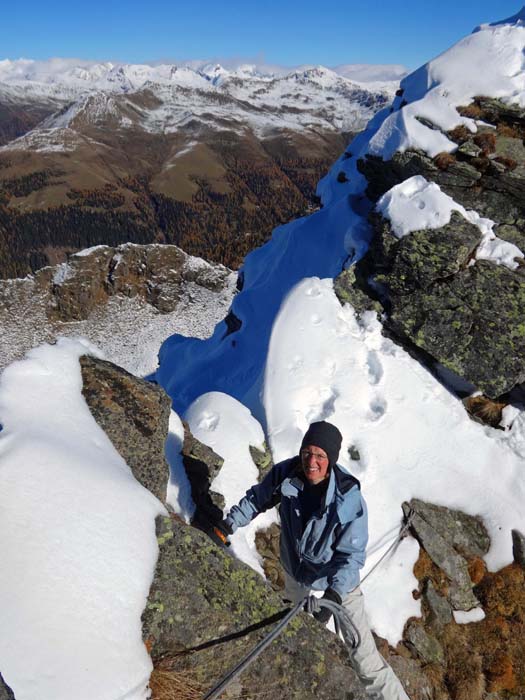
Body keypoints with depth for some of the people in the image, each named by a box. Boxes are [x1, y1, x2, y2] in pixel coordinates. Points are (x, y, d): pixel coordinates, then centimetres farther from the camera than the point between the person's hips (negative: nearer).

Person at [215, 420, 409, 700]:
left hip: (338, 580, -4)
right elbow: (257, 498, -4)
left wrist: (334, 594, -34)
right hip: (296, 570, 4)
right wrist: (229, 523, -9)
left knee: (362, 653, 0)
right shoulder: (285, 473, -23)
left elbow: (352, 554, -24)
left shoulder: (349, 498, -33)